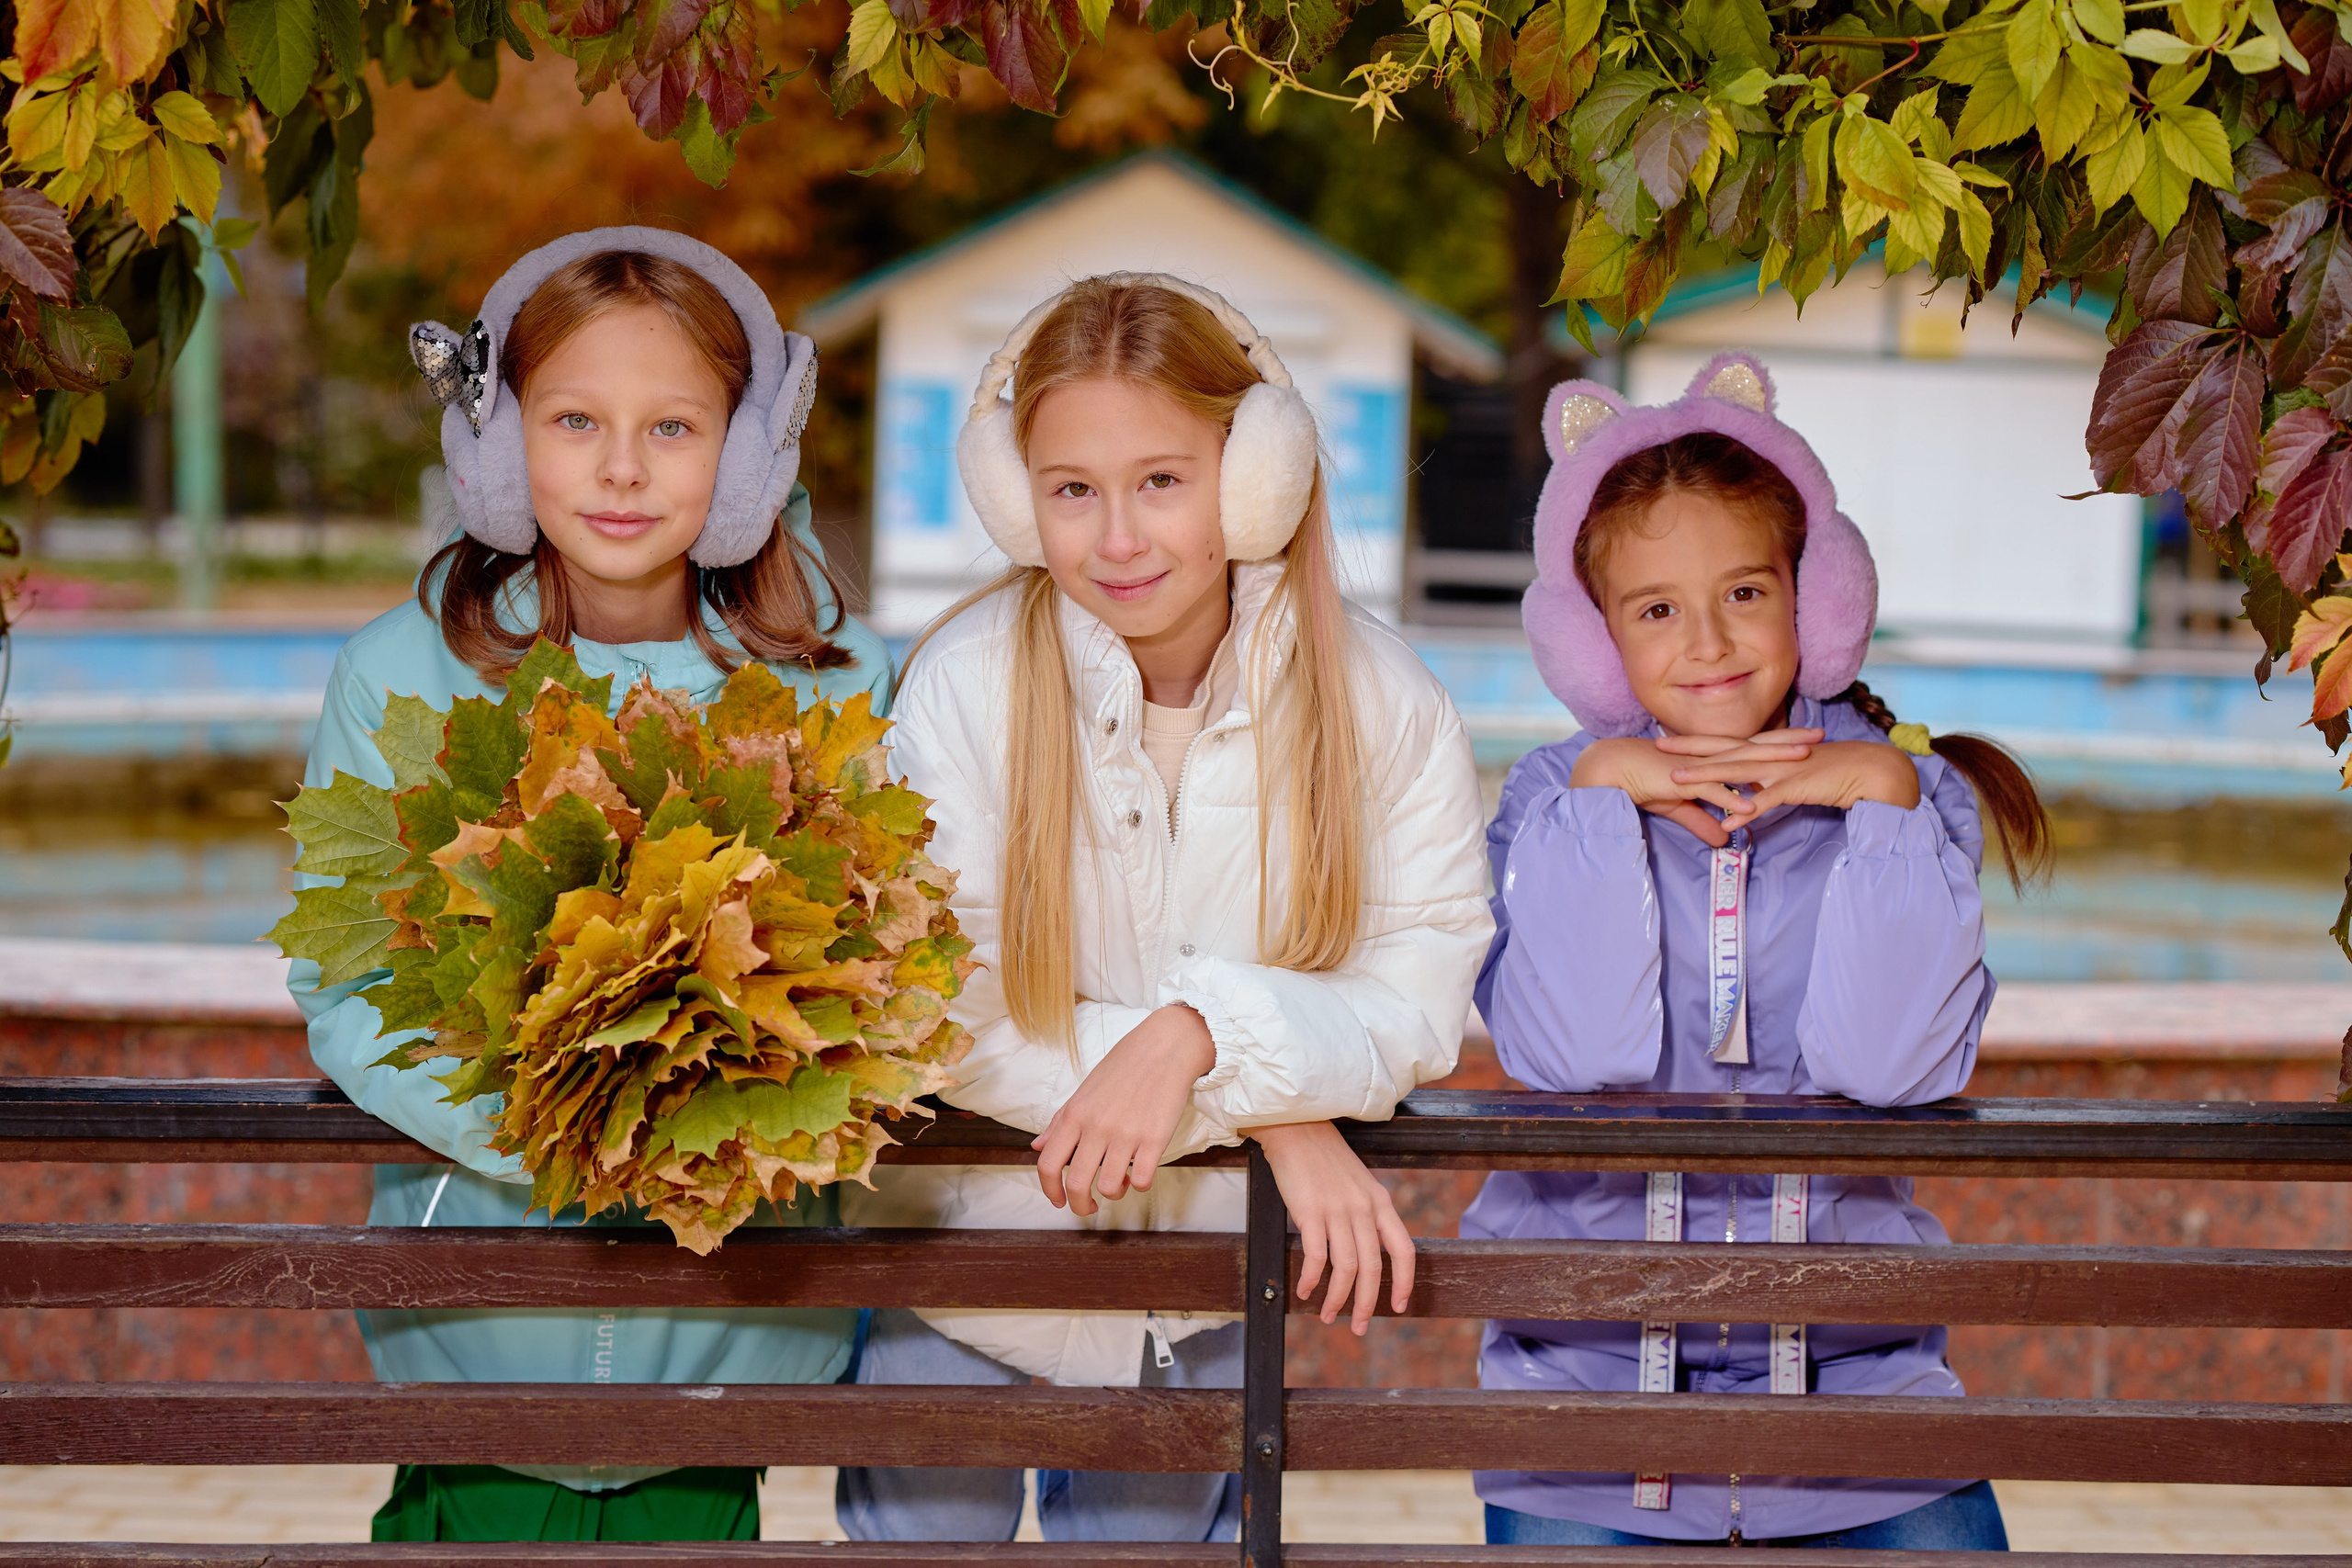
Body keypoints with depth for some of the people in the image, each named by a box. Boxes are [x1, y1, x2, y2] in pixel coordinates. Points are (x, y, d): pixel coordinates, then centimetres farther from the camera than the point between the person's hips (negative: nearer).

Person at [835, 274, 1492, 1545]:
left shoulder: (1375, 697, -15)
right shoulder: (965, 686, -20)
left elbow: (1421, 992, -17)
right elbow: (965, 1022, -20)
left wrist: (1200, 1035, -35)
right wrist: (1277, 1114, -26)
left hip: (1211, 1278, 2)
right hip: (975, 1236, -1)